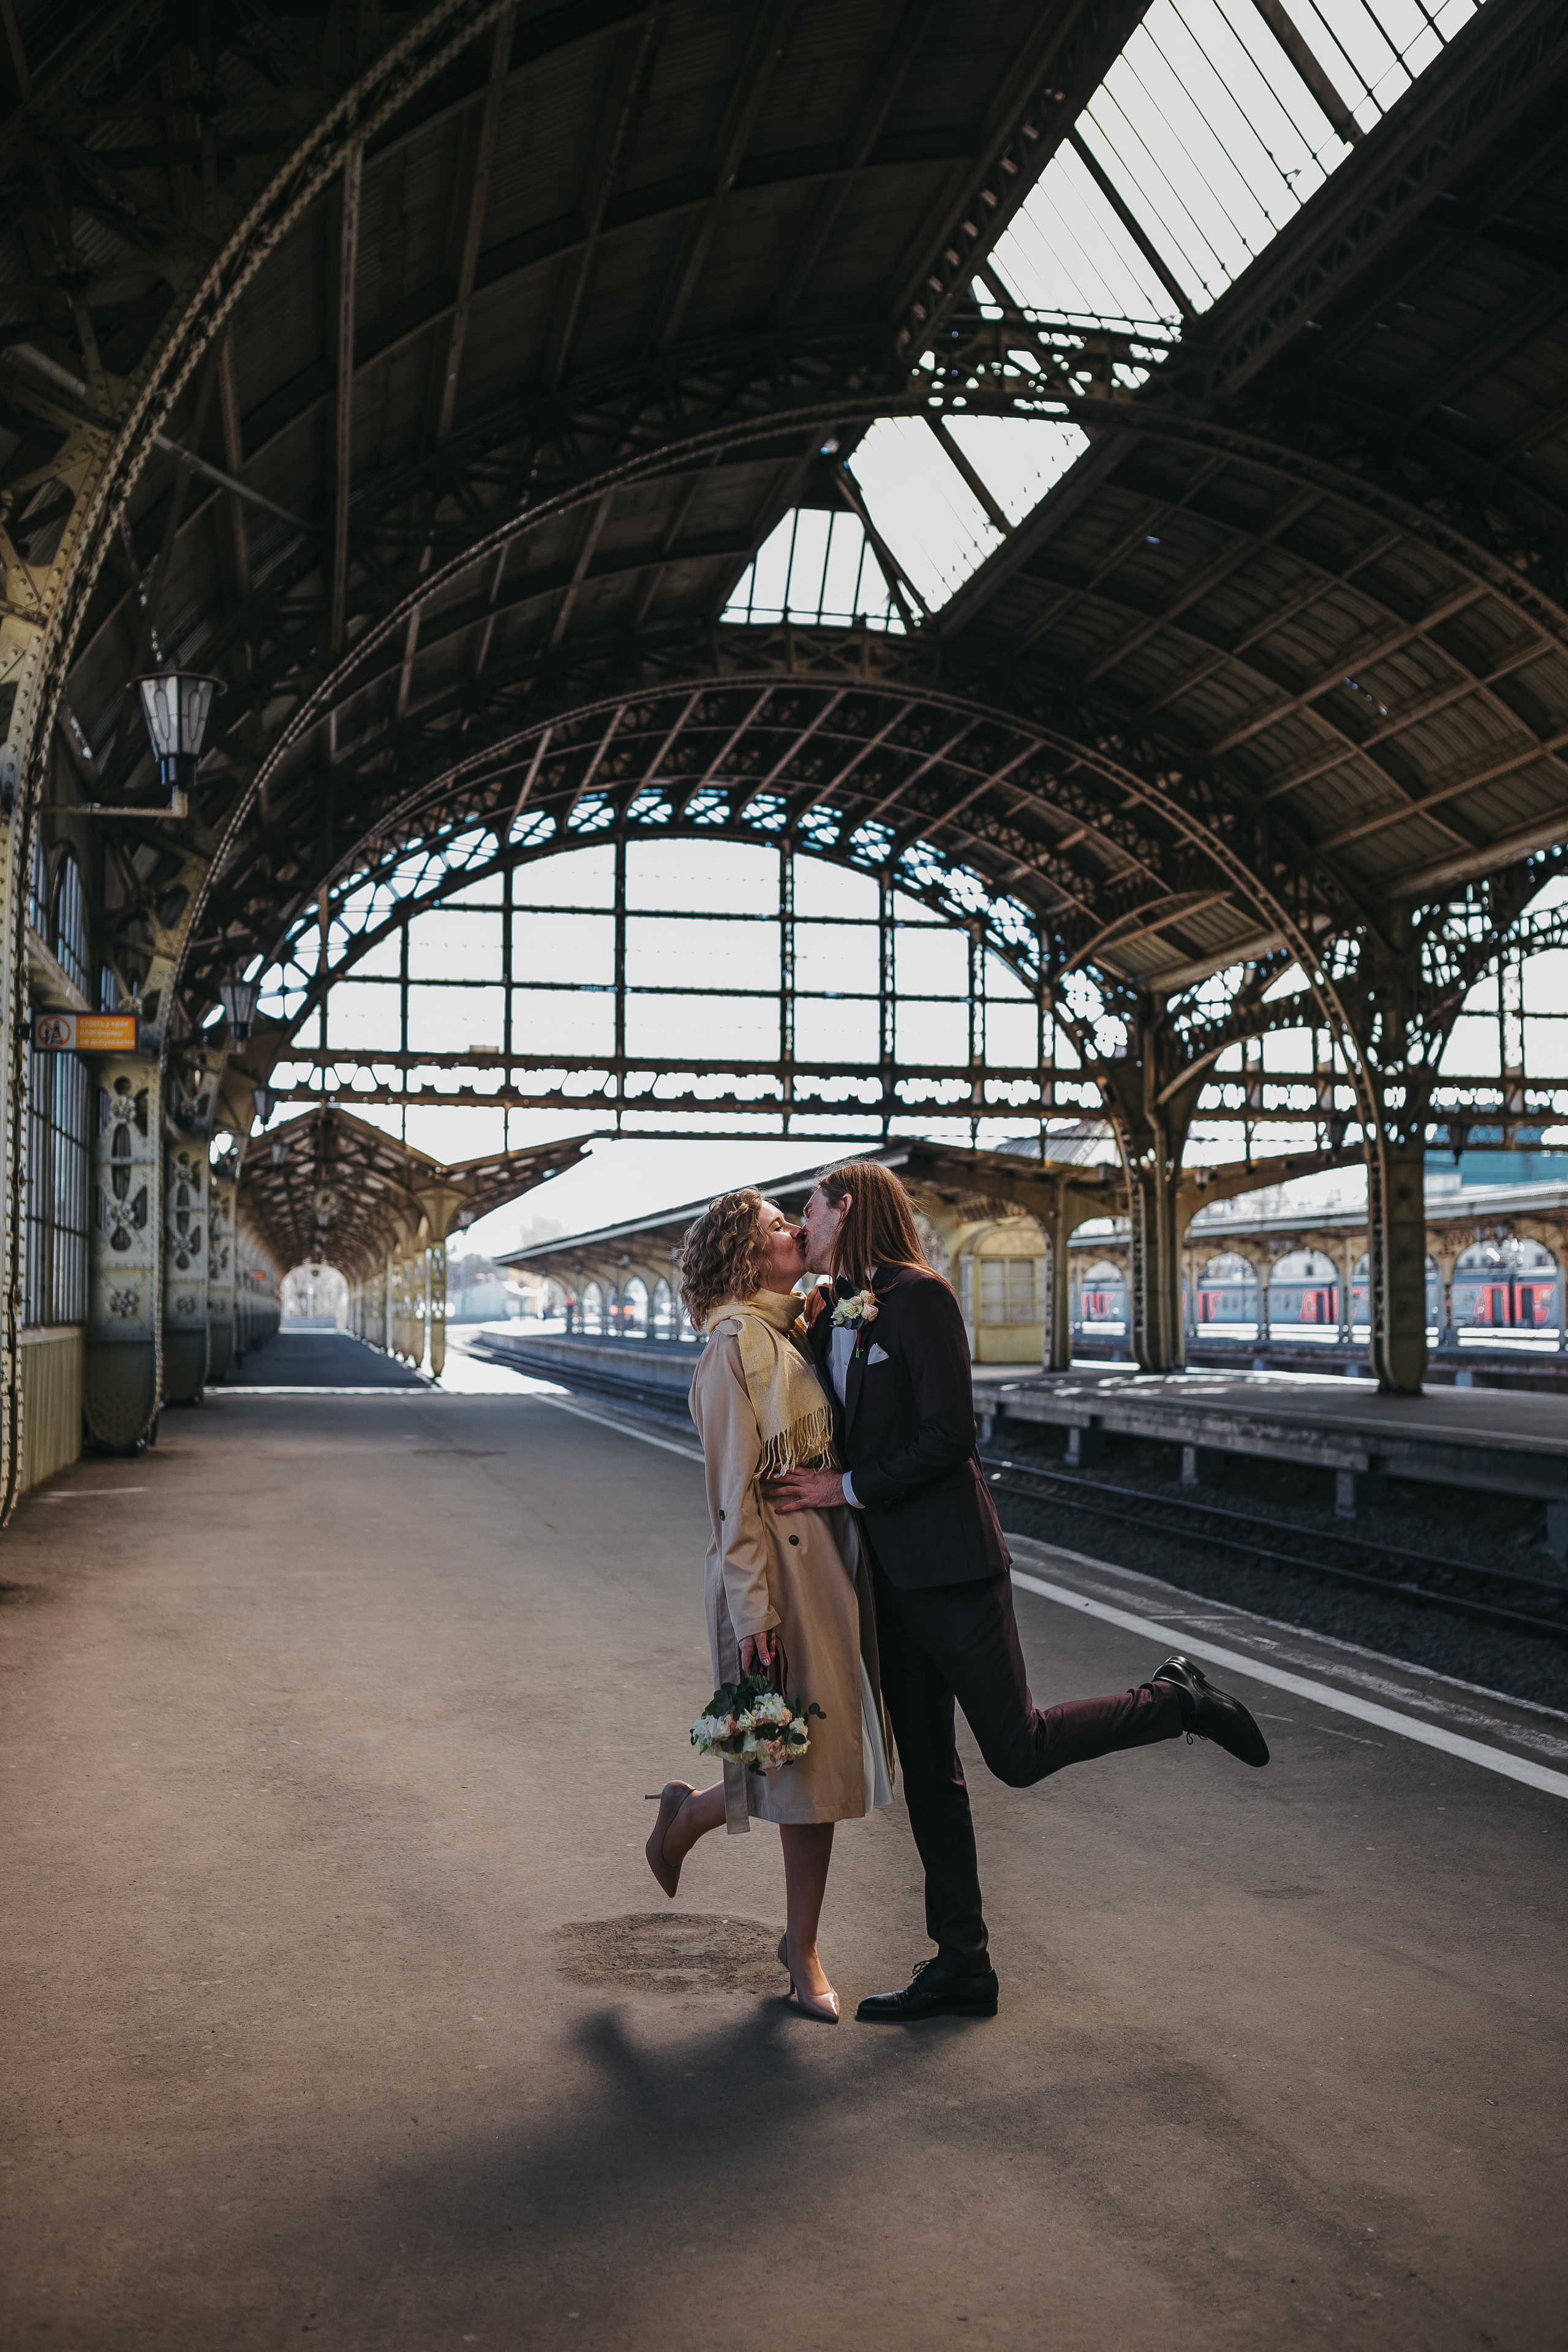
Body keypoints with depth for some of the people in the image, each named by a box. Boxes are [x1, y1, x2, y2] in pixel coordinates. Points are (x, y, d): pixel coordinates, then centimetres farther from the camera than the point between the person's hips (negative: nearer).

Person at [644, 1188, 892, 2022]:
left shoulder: (797, 1335, 13)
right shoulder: (737, 1346, -13)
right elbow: (735, 1492, -15)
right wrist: (756, 1613, -17)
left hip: (832, 1561, 8)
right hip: (778, 1568, -8)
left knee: (824, 1759, 10)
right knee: (796, 1761, -1)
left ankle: (802, 1950, 22)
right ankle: (688, 1813, 28)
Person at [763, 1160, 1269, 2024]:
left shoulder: (918, 1296, -12)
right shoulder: (832, 1314, 12)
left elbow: (949, 1436, -18)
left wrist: (848, 1489, -15)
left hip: (948, 1560, -8)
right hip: (886, 1569, 8)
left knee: (1017, 1750, -5)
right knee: (926, 1769, 11)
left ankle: (1175, 1701, 16)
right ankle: (961, 1963, 20)